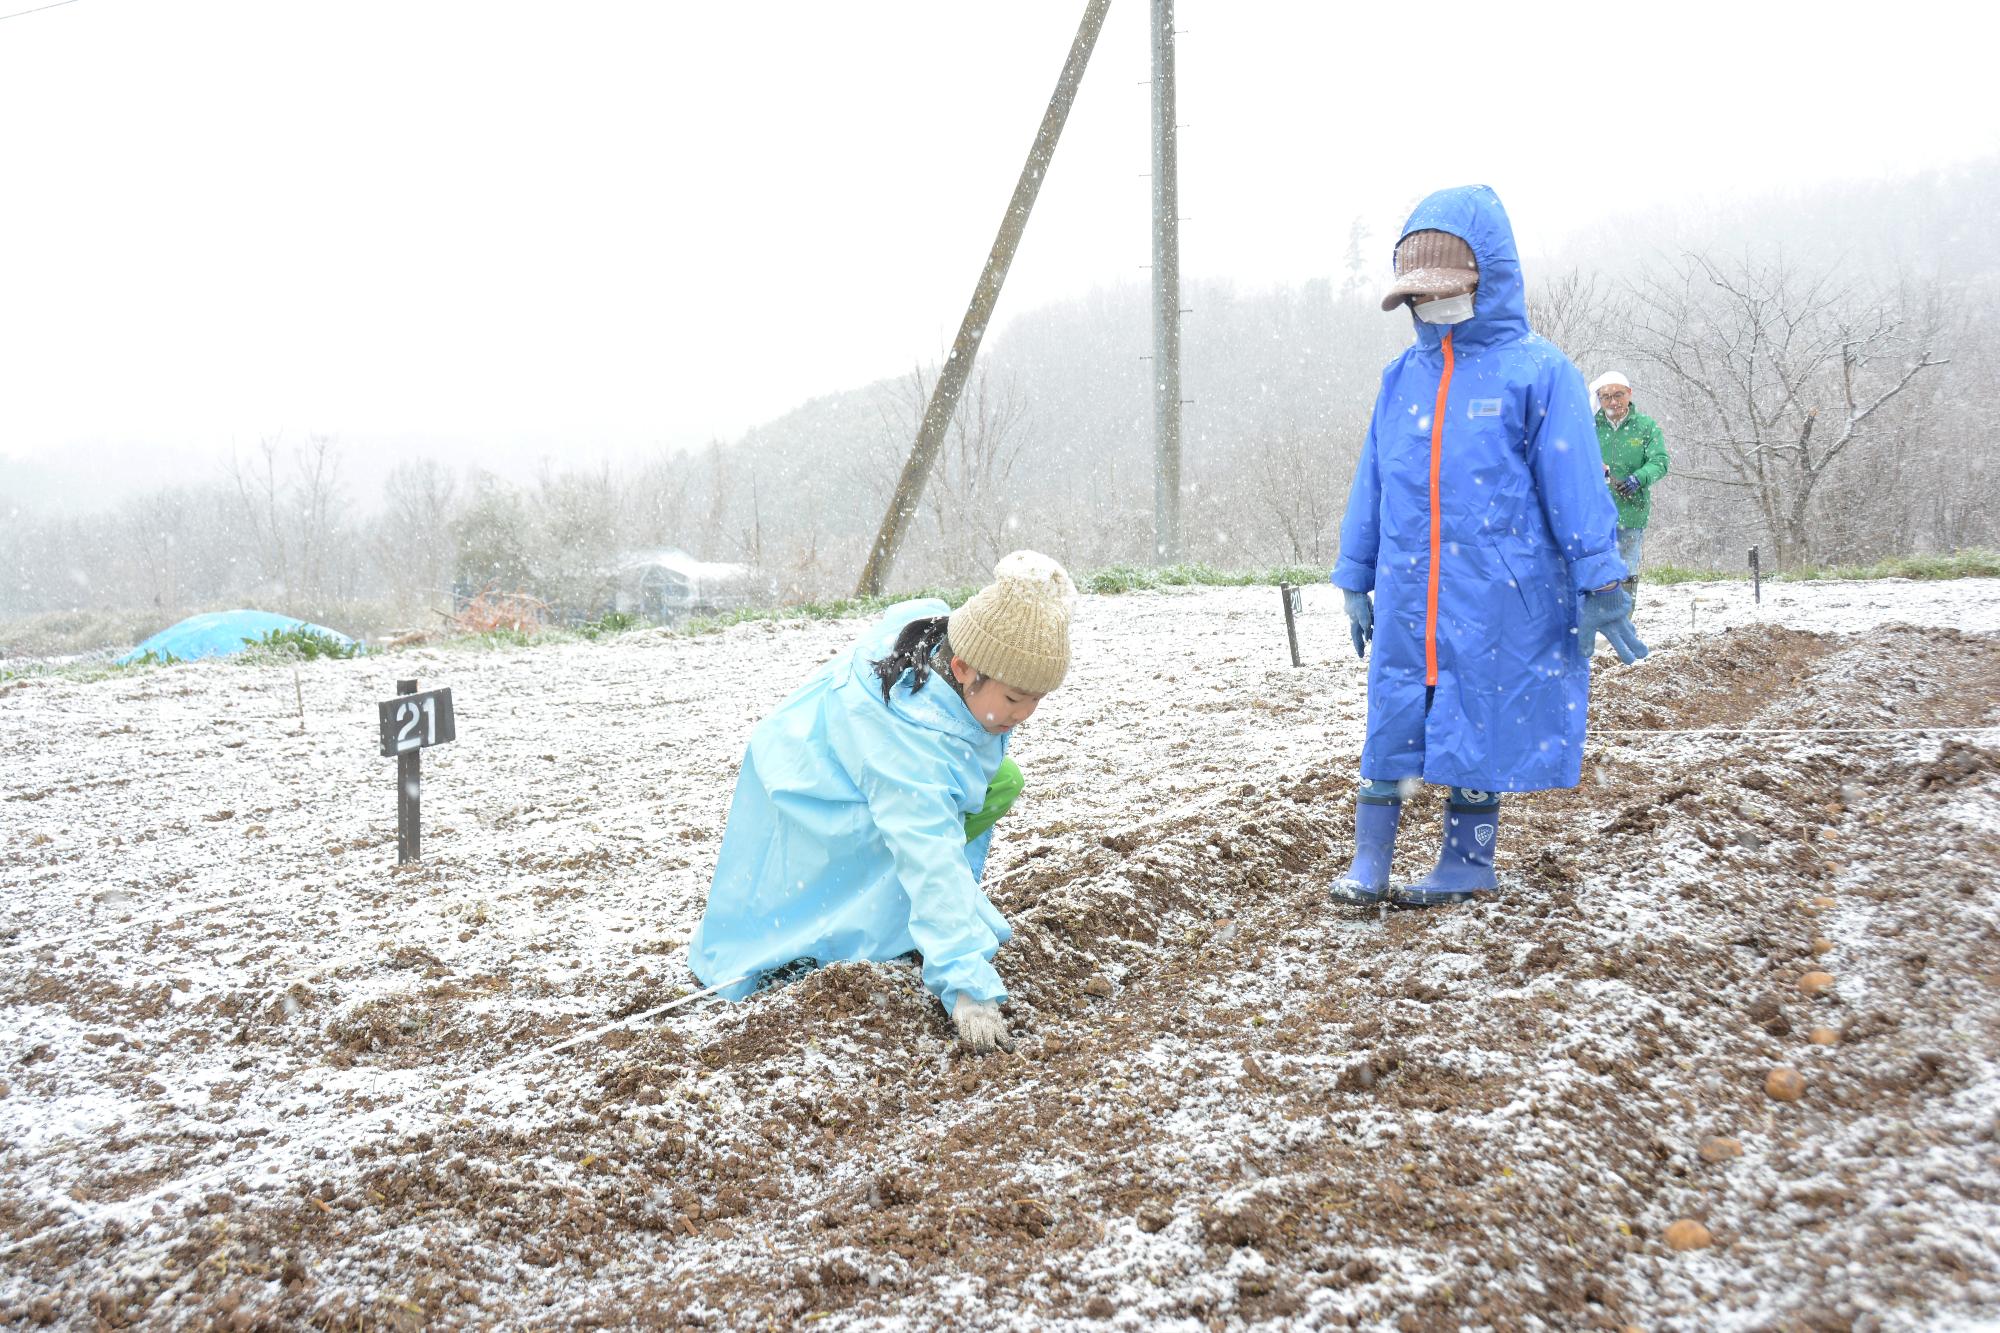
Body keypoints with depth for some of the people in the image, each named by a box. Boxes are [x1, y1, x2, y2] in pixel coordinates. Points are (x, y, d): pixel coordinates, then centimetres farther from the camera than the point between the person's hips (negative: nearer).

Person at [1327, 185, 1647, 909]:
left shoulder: (1537, 371, -4)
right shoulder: (1401, 377, 9)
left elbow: (1574, 484, -5)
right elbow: (1372, 485, 14)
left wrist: (1600, 584, -7)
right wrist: (1355, 578, 15)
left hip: (1498, 597, -4)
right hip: (1406, 598, 4)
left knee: (1482, 722, 5)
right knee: (1393, 718, 3)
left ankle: (1467, 864, 18)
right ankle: (1368, 863, 10)